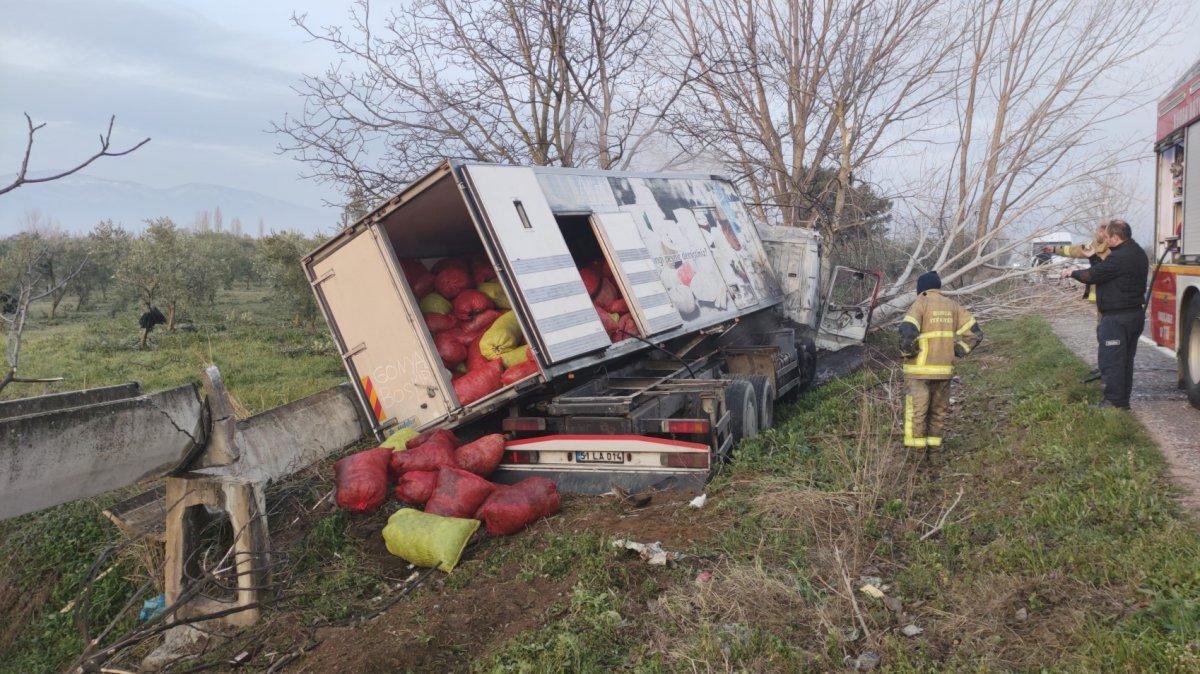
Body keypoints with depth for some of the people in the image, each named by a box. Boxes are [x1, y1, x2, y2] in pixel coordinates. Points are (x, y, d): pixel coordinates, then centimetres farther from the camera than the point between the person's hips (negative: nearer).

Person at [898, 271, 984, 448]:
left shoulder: (921, 304, -7)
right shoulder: (952, 305, 9)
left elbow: (907, 332, -22)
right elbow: (975, 333, 6)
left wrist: (907, 352, -6)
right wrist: (957, 352, 9)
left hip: (920, 369, -5)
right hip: (945, 368, 5)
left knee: (917, 409, -1)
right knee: (939, 409, 16)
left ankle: (915, 447, 0)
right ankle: (934, 443, 20)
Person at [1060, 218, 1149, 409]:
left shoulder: (1119, 257, -20)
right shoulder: (1138, 254, 12)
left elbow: (1091, 276, -16)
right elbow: (1104, 270, 16)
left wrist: (1072, 272, 2)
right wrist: (1093, 256, 19)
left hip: (1116, 318, -10)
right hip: (1136, 313, 10)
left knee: (1110, 361, -4)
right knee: (1126, 361, 15)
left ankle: (1114, 402, -1)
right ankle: (1123, 401, 23)